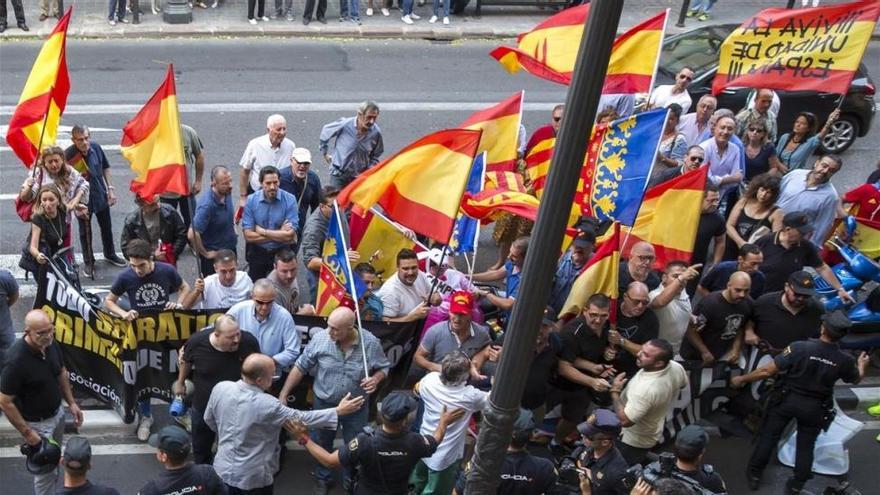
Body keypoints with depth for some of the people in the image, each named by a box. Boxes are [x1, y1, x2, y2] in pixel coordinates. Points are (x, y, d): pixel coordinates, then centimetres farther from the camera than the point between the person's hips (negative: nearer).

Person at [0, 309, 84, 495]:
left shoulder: (51, 344, -12)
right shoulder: (17, 360, -33)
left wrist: (72, 403, 6)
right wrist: (27, 433, -21)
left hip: (57, 413, 7)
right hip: (36, 423, -7)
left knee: (54, 461, 25)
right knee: (46, 469, 7)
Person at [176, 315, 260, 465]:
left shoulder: (249, 341, -29)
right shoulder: (197, 341, -28)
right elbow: (186, 360, -2)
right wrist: (180, 383, 13)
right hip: (203, 406, 1)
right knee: (201, 448, 25)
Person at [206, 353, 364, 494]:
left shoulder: (220, 388, -12)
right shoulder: (267, 406, -27)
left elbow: (209, 420, 5)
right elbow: (302, 418, -15)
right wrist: (338, 411, -8)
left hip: (222, 470, 5)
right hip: (252, 477, -5)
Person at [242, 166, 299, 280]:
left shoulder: (289, 200, -15)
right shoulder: (251, 200, -12)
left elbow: (289, 235, -21)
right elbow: (248, 236, -17)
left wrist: (262, 231, -16)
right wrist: (279, 235, -19)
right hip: (257, 253, 1)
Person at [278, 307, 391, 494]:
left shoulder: (371, 343, -22)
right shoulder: (320, 339, -22)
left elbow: (384, 367, -4)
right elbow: (300, 367, -10)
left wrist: (376, 379, -26)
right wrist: (284, 394, -10)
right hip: (324, 403, 1)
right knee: (322, 444, 22)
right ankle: (322, 479, 48)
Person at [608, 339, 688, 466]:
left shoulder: (645, 389, -44)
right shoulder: (676, 367, -19)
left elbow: (625, 420, -37)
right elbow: (683, 384, 5)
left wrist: (615, 391, -25)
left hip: (633, 441, -8)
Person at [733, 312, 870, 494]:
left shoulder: (800, 348, -26)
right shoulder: (845, 360, -17)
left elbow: (767, 371, -23)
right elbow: (856, 379, 8)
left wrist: (742, 379, -8)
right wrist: (862, 365, 31)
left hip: (788, 400, -1)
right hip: (815, 408, 1)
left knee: (768, 436, 17)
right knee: (806, 445, 20)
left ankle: (754, 475, 28)